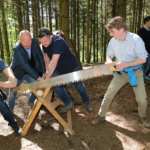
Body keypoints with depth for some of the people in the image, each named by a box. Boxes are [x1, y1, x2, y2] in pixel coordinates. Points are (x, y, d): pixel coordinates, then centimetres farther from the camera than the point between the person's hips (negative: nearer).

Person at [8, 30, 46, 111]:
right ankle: (9, 110, 34)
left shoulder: (34, 42, -16)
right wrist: (38, 77, -38)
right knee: (12, 93, 6)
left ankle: (31, 101, 30)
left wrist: (44, 72, -15)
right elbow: (25, 65, -37)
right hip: (17, 73, -3)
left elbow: (40, 57, -10)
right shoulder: (17, 49, -31)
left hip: (31, 71, 4)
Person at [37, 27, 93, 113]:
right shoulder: (44, 43, -10)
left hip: (71, 67, -6)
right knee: (56, 86, -6)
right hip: (58, 69, 6)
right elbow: (46, 57, -3)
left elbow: (54, 62, -40)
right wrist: (48, 72, -10)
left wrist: (47, 77, -38)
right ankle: (69, 103, 16)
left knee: (79, 85, 9)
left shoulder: (58, 42, -35)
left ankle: (87, 102, 34)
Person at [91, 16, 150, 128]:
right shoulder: (113, 41, -9)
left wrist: (126, 64, -27)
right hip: (121, 73, 3)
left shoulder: (136, 39, -20)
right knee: (108, 94, 0)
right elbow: (109, 55, 6)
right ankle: (101, 116, 20)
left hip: (136, 72, -2)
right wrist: (109, 61, -18)